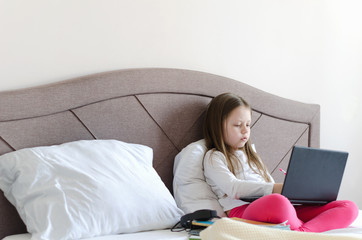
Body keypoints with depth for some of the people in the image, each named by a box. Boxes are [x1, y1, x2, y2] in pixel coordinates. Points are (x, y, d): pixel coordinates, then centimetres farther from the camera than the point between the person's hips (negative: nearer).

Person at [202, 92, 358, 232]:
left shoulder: (251, 156, 36)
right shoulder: (214, 157, 12)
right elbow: (233, 188, -6)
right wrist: (272, 188, -20)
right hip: (242, 211, -8)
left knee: (349, 208, -10)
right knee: (277, 202, -46)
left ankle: (304, 231, -37)